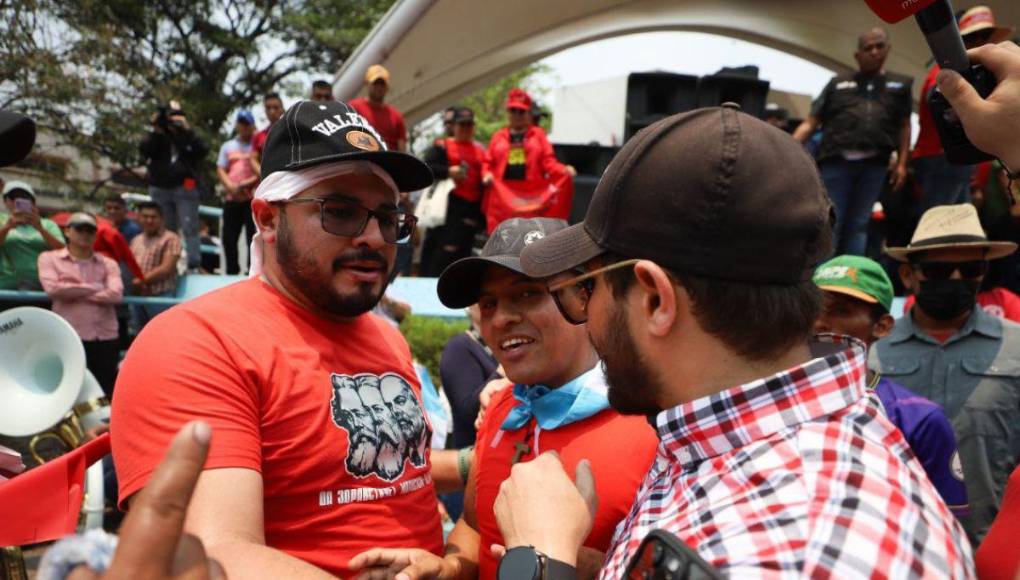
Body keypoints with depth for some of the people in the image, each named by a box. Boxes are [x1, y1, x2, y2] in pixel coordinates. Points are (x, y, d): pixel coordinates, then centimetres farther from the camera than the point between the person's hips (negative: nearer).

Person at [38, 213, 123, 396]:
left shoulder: (108, 263, 11)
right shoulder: (49, 258, 7)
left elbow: (116, 294, -6)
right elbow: (53, 288, -11)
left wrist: (71, 292, -7)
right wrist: (95, 287, -4)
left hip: (105, 338, 2)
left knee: (105, 395, 7)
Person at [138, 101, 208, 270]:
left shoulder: (188, 137, 9)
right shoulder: (158, 138, 12)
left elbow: (203, 150, -10)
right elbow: (144, 149, -5)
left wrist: (187, 130, -12)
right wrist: (156, 131, -11)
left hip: (185, 188, -2)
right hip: (160, 190, 2)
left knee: (189, 228, -6)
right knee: (166, 229, 7)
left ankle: (194, 264, -8)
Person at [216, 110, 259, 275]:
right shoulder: (227, 146, 20)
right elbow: (221, 170, 12)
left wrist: (247, 183, -17)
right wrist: (231, 186, -6)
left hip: (253, 198, -5)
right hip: (231, 198, 5)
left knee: (254, 236, -9)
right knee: (229, 237, 6)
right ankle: (231, 272, 15)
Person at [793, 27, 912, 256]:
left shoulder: (900, 84, 20)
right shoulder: (838, 83, 16)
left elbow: (904, 126, 15)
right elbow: (811, 122, 11)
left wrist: (901, 163, 4)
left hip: (873, 165, 1)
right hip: (836, 162, -1)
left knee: (858, 225, 3)